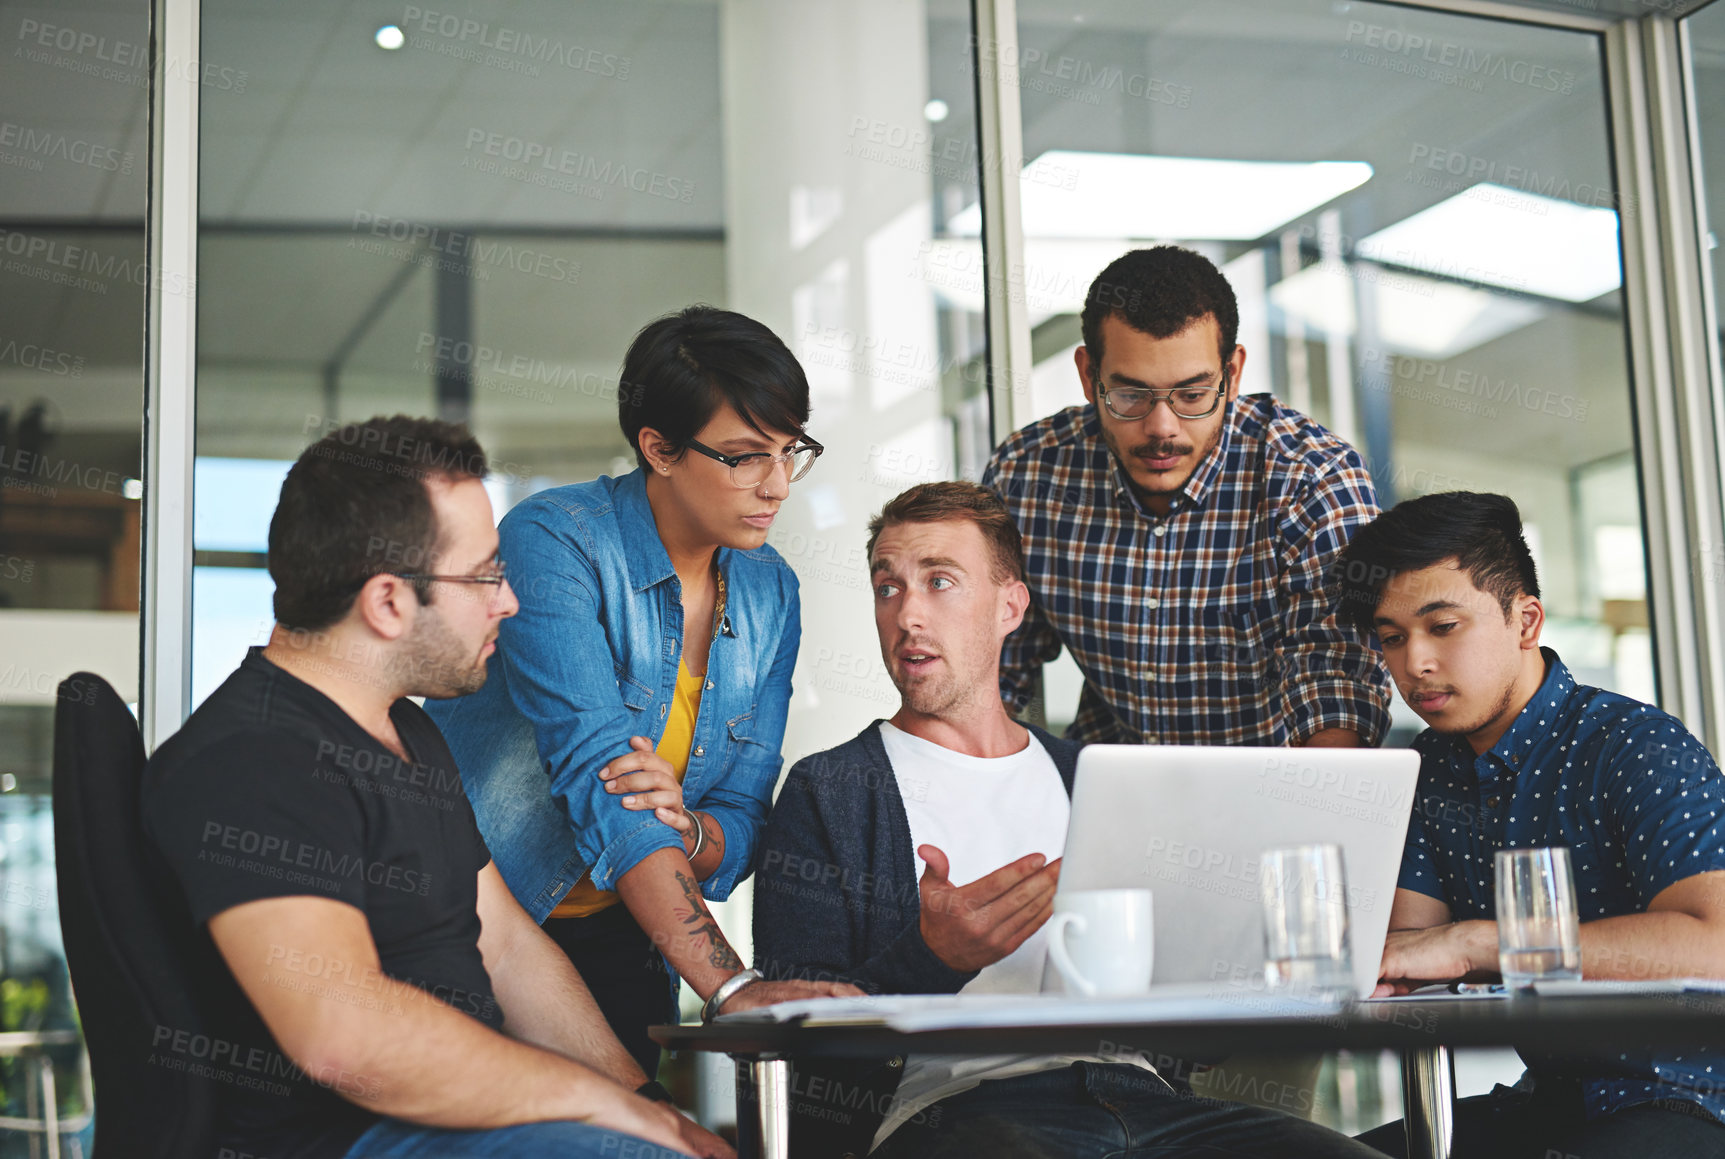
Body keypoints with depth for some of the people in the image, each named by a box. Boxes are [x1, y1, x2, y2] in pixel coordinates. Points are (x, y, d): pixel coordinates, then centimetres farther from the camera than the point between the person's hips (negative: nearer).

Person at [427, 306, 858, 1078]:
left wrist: (688, 833, -21)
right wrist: (731, 983, -33)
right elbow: (595, 775, -25)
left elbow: (744, 821, 5)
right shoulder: (553, 541, -15)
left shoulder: (769, 591, 5)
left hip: (621, 952, 5)